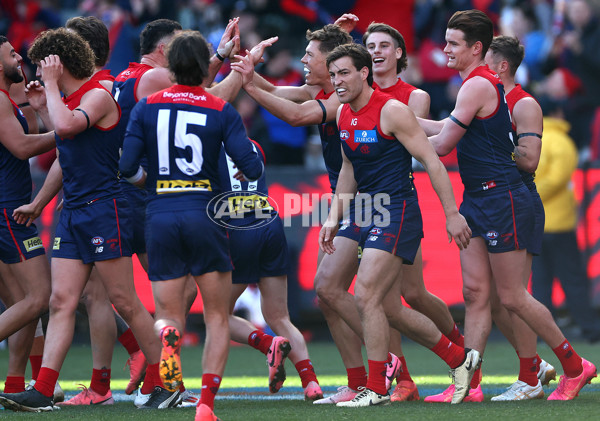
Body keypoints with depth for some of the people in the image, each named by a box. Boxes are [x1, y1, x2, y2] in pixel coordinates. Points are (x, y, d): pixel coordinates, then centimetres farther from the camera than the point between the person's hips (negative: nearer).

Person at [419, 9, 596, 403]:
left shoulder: (477, 86, -16)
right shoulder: (486, 84, 14)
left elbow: (443, 144, -16)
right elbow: (445, 127, 22)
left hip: (501, 200, -10)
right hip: (478, 200, 10)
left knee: (512, 297, -2)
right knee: (475, 292, 5)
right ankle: (468, 384, 4)